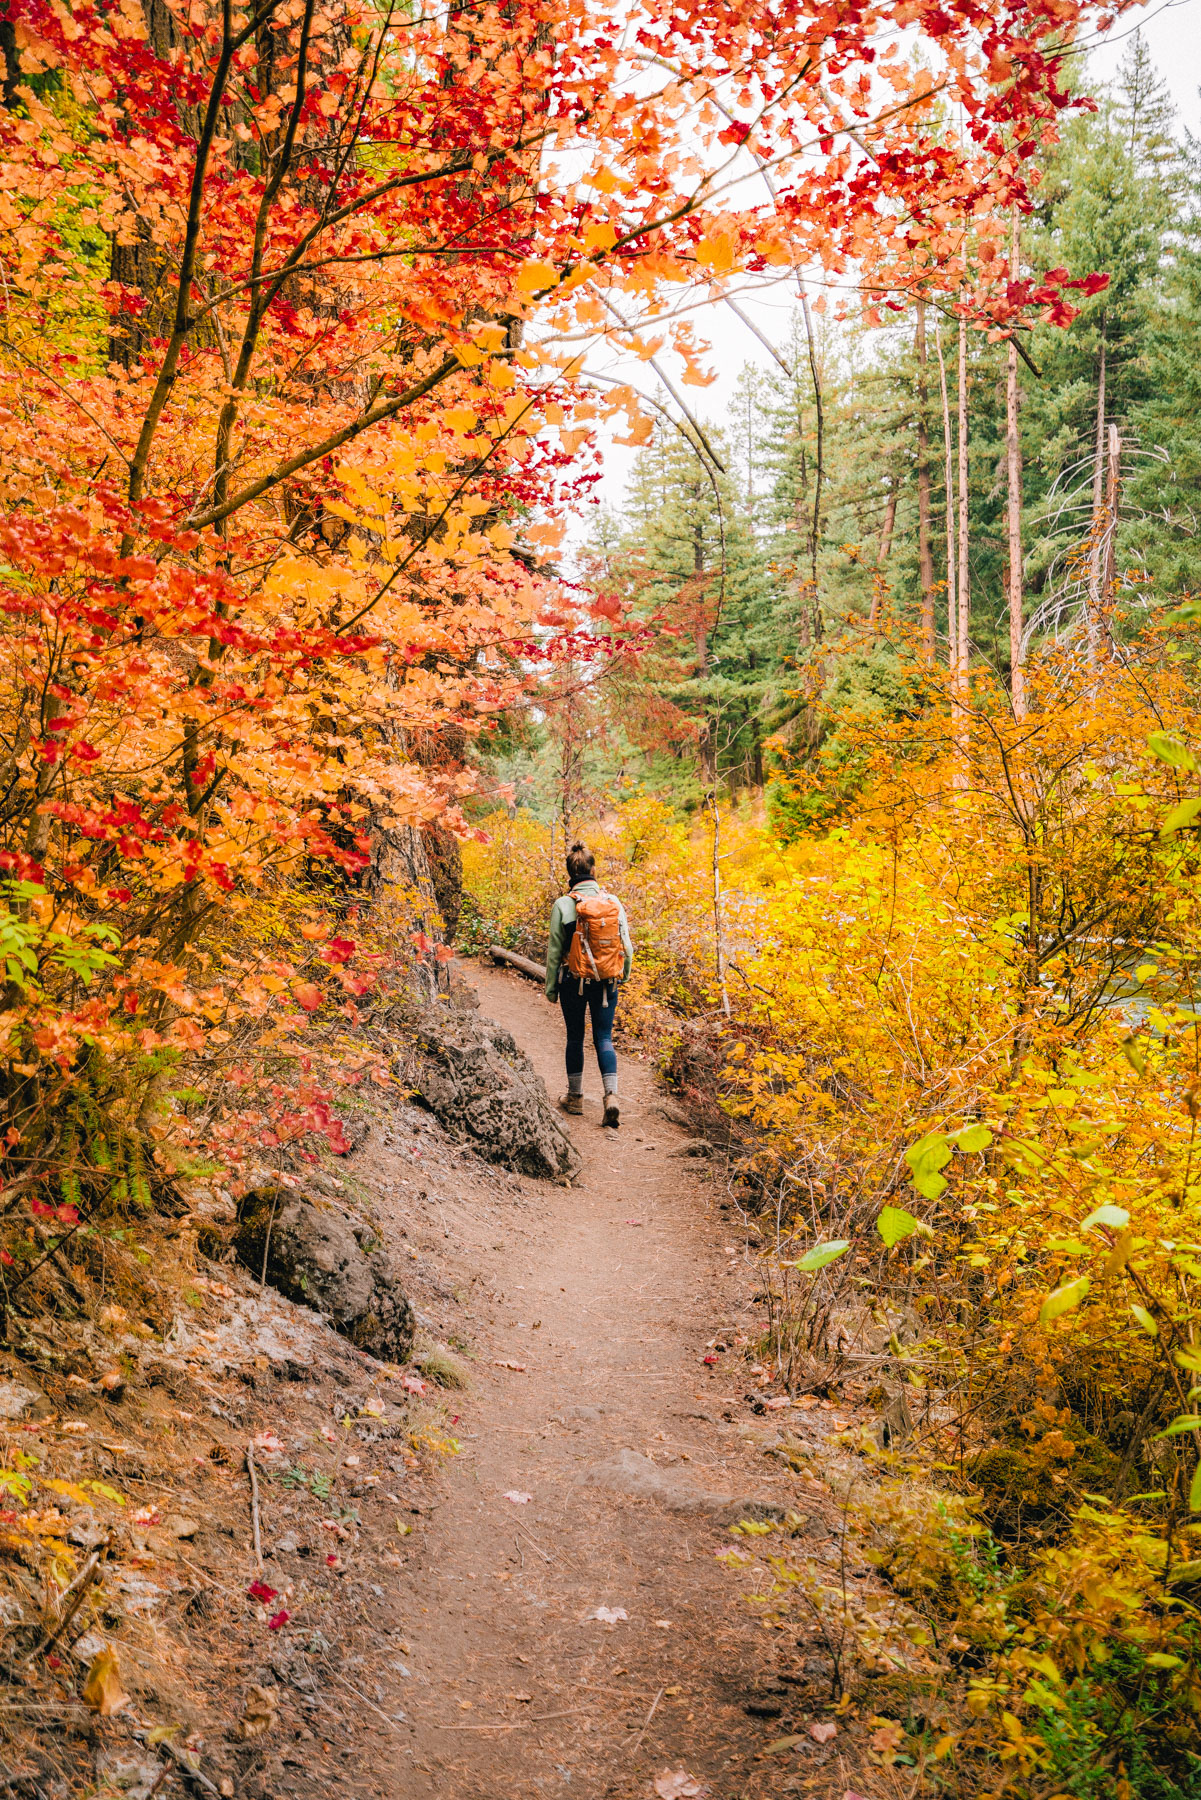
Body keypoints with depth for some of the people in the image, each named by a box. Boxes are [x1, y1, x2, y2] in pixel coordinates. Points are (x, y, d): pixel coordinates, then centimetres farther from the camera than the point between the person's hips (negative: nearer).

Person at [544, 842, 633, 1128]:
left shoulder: (563, 905, -10)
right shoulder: (614, 902, -4)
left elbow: (554, 951, -6)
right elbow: (626, 945, 2)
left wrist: (551, 987, 4)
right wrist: (622, 975, 19)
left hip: (573, 981, -1)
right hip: (606, 982, 2)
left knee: (575, 1037, 13)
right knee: (604, 1038, 7)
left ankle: (575, 1097, 24)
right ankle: (611, 1096, -11)